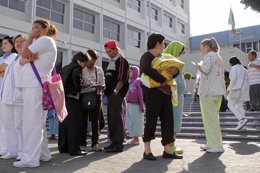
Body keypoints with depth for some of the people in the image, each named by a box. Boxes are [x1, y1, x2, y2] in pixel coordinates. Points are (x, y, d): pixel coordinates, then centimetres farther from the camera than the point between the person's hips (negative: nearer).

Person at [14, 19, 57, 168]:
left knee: (32, 122, -12)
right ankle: (43, 154, 17)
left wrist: (30, 37, 2)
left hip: (35, 85, -10)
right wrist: (30, 58, -5)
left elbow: (24, 53, -11)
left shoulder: (45, 40, -3)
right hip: (33, 85, 10)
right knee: (37, 122, 11)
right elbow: (24, 59, 18)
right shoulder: (40, 43, 28)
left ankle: (30, 158, -11)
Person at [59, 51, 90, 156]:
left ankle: (62, 147, 18)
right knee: (74, 123, -5)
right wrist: (77, 89, -1)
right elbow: (77, 81, -17)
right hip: (72, 98, -8)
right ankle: (74, 149, -5)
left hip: (62, 98, 8)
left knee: (63, 123, 12)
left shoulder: (65, 68, 19)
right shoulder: (77, 68, -5)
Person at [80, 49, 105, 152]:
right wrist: (83, 86, -22)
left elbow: (103, 84, 13)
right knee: (83, 120, 2)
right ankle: (82, 143, 12)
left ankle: (95, 143, 13)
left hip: (96, 96, 3)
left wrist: (100, 87, -9)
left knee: (95, 121, 5)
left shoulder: (99, 70, 13)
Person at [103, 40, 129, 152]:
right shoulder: (111, 61, 20)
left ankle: (118, 144, -5)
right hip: (110, 94, 9)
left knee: (116, 118, -9)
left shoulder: (121, 61, -6)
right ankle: (114, 142, 17)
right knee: (111, 118, 10)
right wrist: (106, 89, 16)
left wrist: (116, 90, -24)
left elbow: (122, 79, -16)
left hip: (117, 94, -9)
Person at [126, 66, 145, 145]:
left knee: (136, 122, 0)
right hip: (129, 105, 8)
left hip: (135, 105, -8)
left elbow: (141, 94, -13)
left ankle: (136, 139, 9)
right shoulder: (130, 82, 13)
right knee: (130, 122, 11)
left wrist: (142, 106, -17)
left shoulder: (138, 81, -9)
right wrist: (127, 104, 11)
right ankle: (134, 138, 20)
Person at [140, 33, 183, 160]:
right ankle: (147, 151, 6)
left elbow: (173, 70, 18)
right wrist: (163, 80, -21)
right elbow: (148, 70, -26)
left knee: (168, 121, 5)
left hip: (165, 93, 8)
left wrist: (175, 71, -7)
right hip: (152, 93, -8)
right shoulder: (147, 56, -4)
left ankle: (168, 150, 10)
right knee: (151, 121, -3)